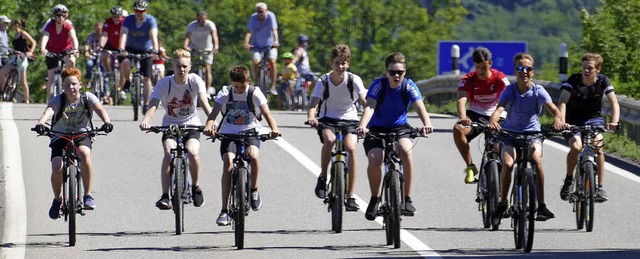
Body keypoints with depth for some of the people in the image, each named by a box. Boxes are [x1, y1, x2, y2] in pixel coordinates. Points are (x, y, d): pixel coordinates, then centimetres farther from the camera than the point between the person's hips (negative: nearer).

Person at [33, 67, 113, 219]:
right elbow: (49, 110, -32)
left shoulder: (87, 98, -9)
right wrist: (40, 124, -54)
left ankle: (88, 195, -24)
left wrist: (107, 122, -48)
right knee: (57, 169, -21)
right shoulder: (58, 100, -12)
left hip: (82, 135, 0)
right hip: (60, 137, 1)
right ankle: (57, 199, 9)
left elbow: (99, 109, -26)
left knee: (85, 154, -35)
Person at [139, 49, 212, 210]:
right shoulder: (164, 83, -14)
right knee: (169, 153, -28)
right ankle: (165, 196, -25)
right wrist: (145, 121, -47)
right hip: (170, 125, 0)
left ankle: (196, 187, 1)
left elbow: (204, 101, -26)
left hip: (191, 125, 0)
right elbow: (153, 105, -26)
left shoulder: (194, 80, -13)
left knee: (193, 153, -27)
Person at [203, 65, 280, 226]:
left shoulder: (254, 93, -7)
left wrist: (274, 128, -39)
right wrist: (209, 126, -41)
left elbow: (266, 113, -18)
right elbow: (214, 113, -17)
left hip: (250, 131, -1)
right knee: (228, 164, -21)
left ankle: (254, 190, -4)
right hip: (229, 133, 1)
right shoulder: (225, 93, -6)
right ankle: (224, 211, -17)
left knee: (254, 155, -32)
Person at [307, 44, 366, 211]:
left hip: (349, 119, 0)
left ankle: (350, 196, -20)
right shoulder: (324, 81, -10)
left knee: (351, 148, -24)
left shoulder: (354, 80, -11)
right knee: (329, 139, -34)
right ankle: (323, 177, -12)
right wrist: (311, 117, -42)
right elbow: (314, 103, -19)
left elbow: (364, 100, -23)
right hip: (328, 119, 0)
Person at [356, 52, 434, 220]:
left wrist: (427, 124, -49)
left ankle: (407, 199, -19)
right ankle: (374, 199, -1)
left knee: (406, 151, -32)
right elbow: (369, 107, -31)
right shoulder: (378, 85, -17)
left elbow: (420, 107, -27)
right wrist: (362, 126, -51)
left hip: (400, 128, 1)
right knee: (375, 159, -27)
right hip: (377, 129, -1)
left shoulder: (409, 87, -14)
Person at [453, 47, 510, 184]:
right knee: (458, 129, -30)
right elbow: (461, 99, -29)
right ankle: (470, 167, -18)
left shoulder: (499, 78, -14)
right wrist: (463, 117, -50)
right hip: (475, 115, -1)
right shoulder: (468, 79, -14)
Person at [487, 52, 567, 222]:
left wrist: (557, 119, -47)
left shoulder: (538, 91, -10)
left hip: (532, 133, 0)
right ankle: (502, 203, -4)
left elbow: (552, 108, -23)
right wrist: (493, 121, -50)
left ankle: (541, 206, -20)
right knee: (507, 163, -25)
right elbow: (500, 108, -27)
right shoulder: (510, 91, -11)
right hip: (510, 133, 0)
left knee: (536, 159, -28)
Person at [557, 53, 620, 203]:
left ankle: (600, 187, -20)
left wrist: (614, 122, -35)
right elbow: (562, 102, -24)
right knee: (576, 147, -29)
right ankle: (569, 179, -2)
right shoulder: (574, 80, -16)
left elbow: (614, 103, -17)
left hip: (594, 119, 1)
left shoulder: (603, 81, -10)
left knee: (597, 145, -28)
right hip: (574, 121, -1)